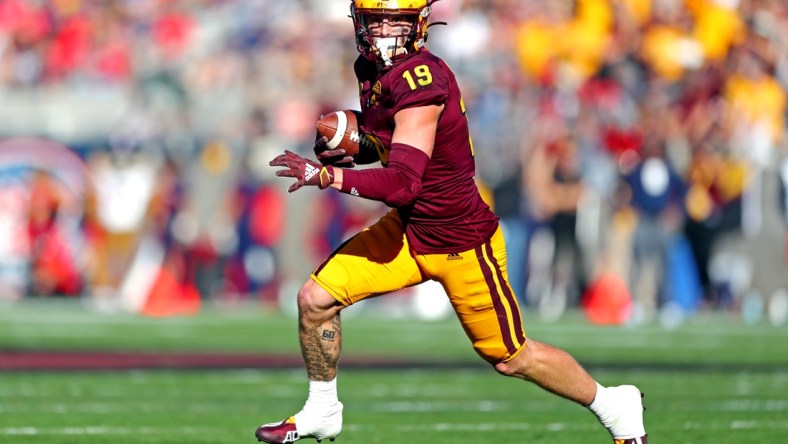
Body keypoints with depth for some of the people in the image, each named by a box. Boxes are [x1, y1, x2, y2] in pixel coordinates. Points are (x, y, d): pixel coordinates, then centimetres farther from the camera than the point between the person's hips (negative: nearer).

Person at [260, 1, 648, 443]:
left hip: (462, 243, -8)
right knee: (315, 299, 0)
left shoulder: (422, 80, -29)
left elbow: (403, 183, -34)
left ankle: (616, 408, 30)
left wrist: (326, 175, -38)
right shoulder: (372, 68, -1)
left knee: (513, 359, 7)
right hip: (408, 229, 8)